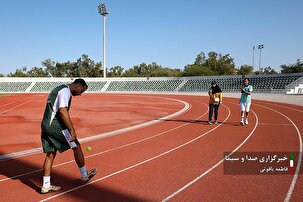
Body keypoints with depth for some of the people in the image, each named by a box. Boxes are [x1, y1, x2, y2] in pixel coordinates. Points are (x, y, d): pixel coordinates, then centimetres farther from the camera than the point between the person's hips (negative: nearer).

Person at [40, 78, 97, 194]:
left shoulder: (57, 90, 22)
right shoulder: (65, 91, -10)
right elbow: (63, 111, -22)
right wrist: (72, 130, -24)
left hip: (45, 126, 10)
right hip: (56, 125, -10)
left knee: (50, 154, 12)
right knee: (76, 147, 3)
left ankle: (46, 186, 17)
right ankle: (84, 175, 17)